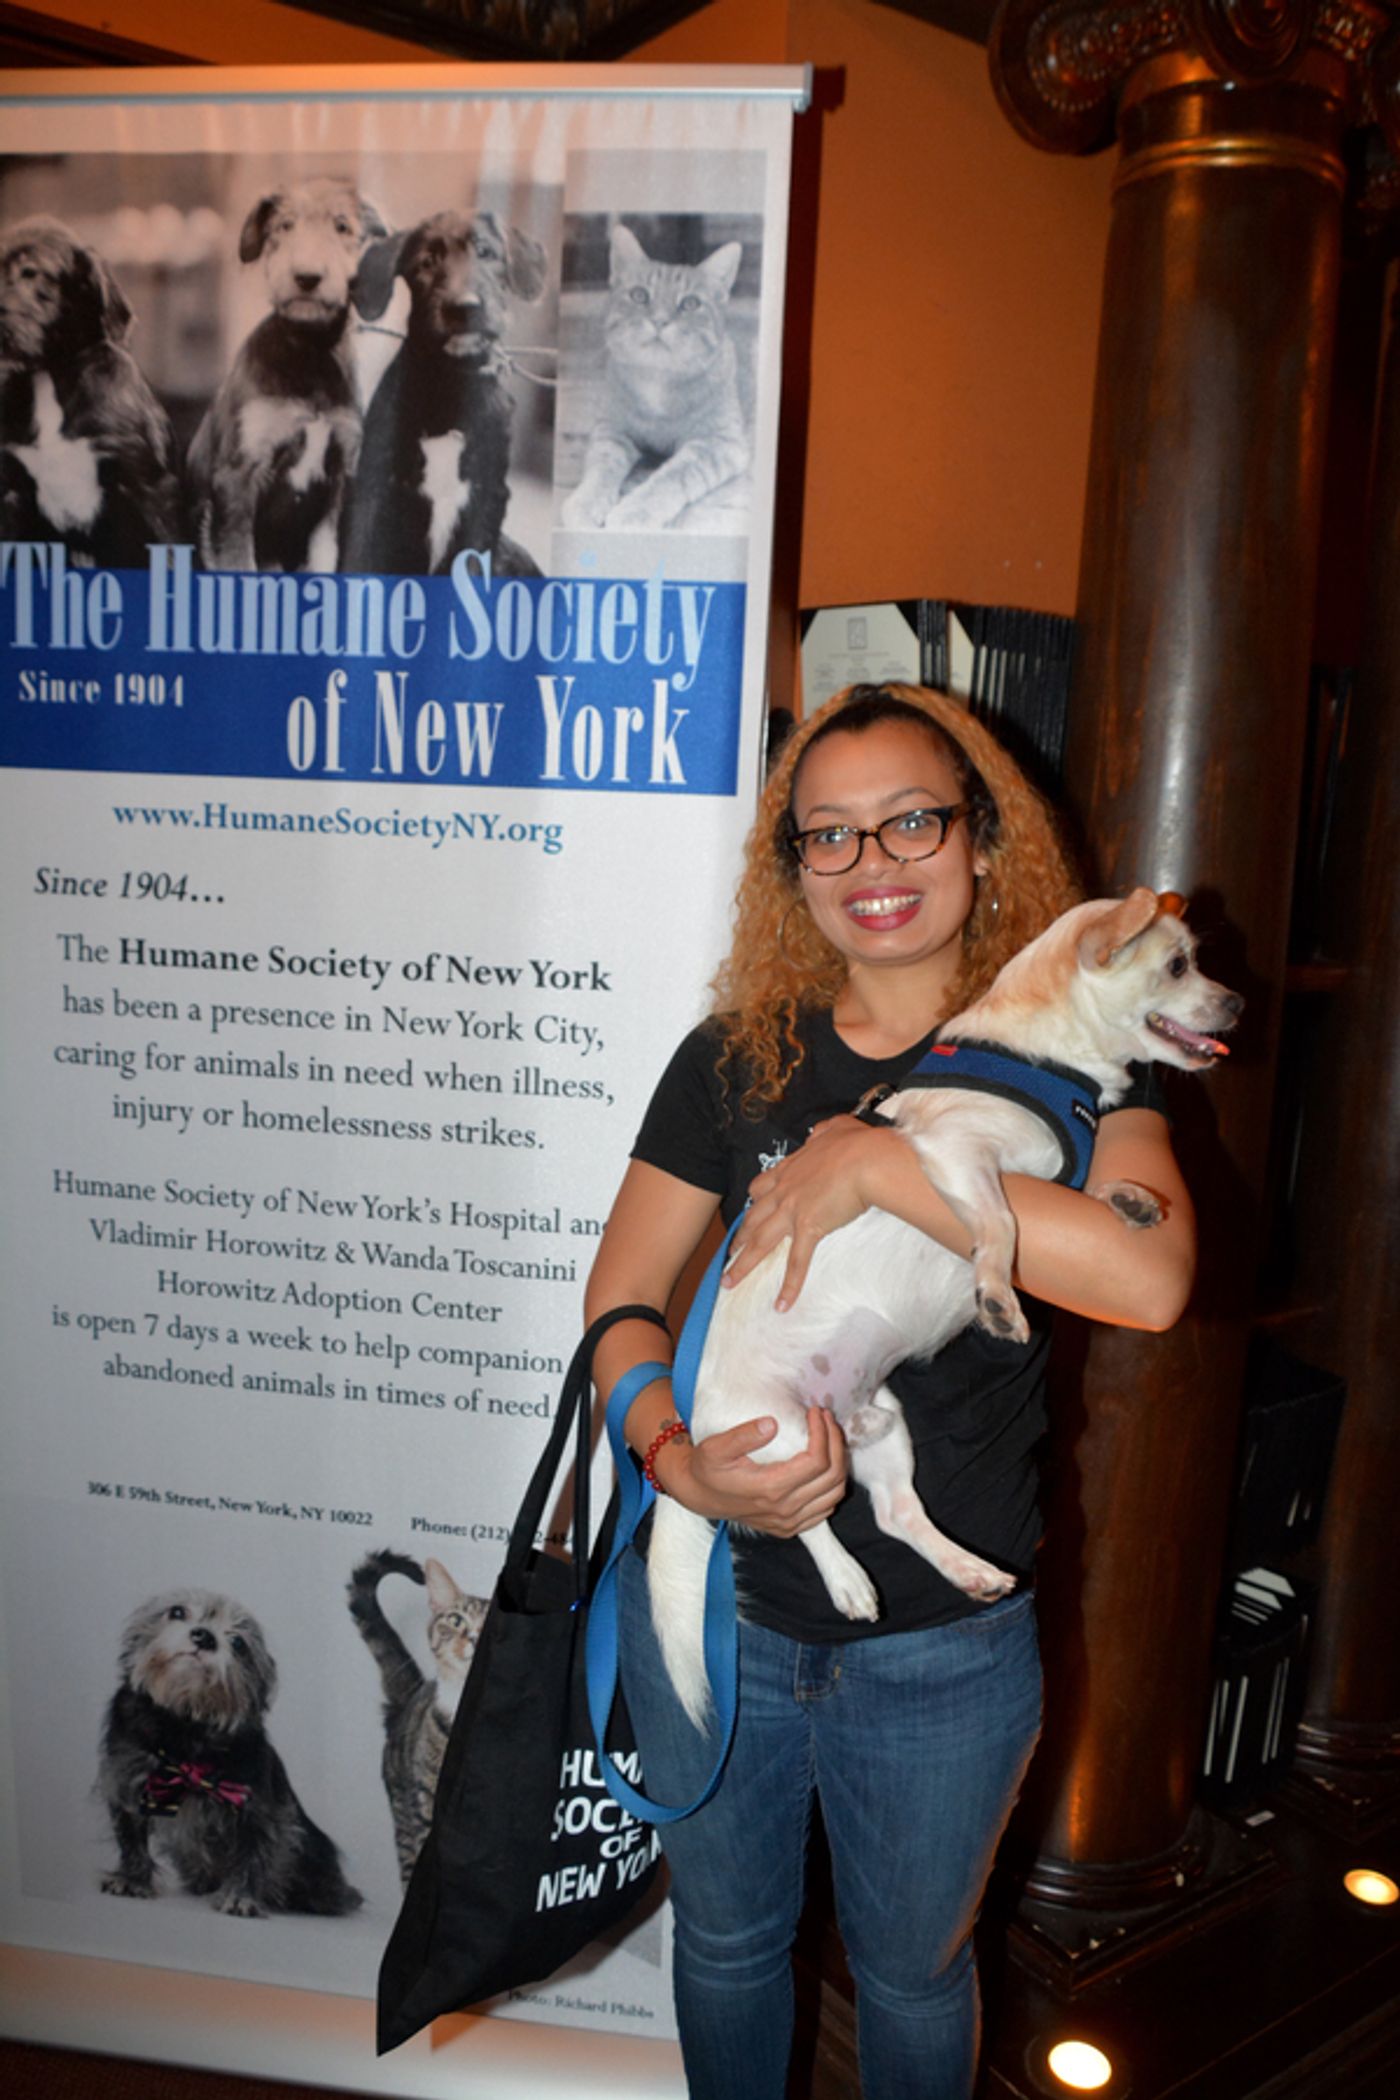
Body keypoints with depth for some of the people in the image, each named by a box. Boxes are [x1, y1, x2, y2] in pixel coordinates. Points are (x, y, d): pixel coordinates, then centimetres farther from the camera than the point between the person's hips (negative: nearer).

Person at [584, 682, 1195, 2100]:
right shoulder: (737, 1058, -4)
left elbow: (1150, 1278, -27)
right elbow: (621, 1296, -4)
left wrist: (879, 1160, -29)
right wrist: (674, 1457, -22)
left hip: (944, 1646, -1)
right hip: (714, 1599, 2)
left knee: (912, 1971, 24)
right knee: (725, 1942, 27)